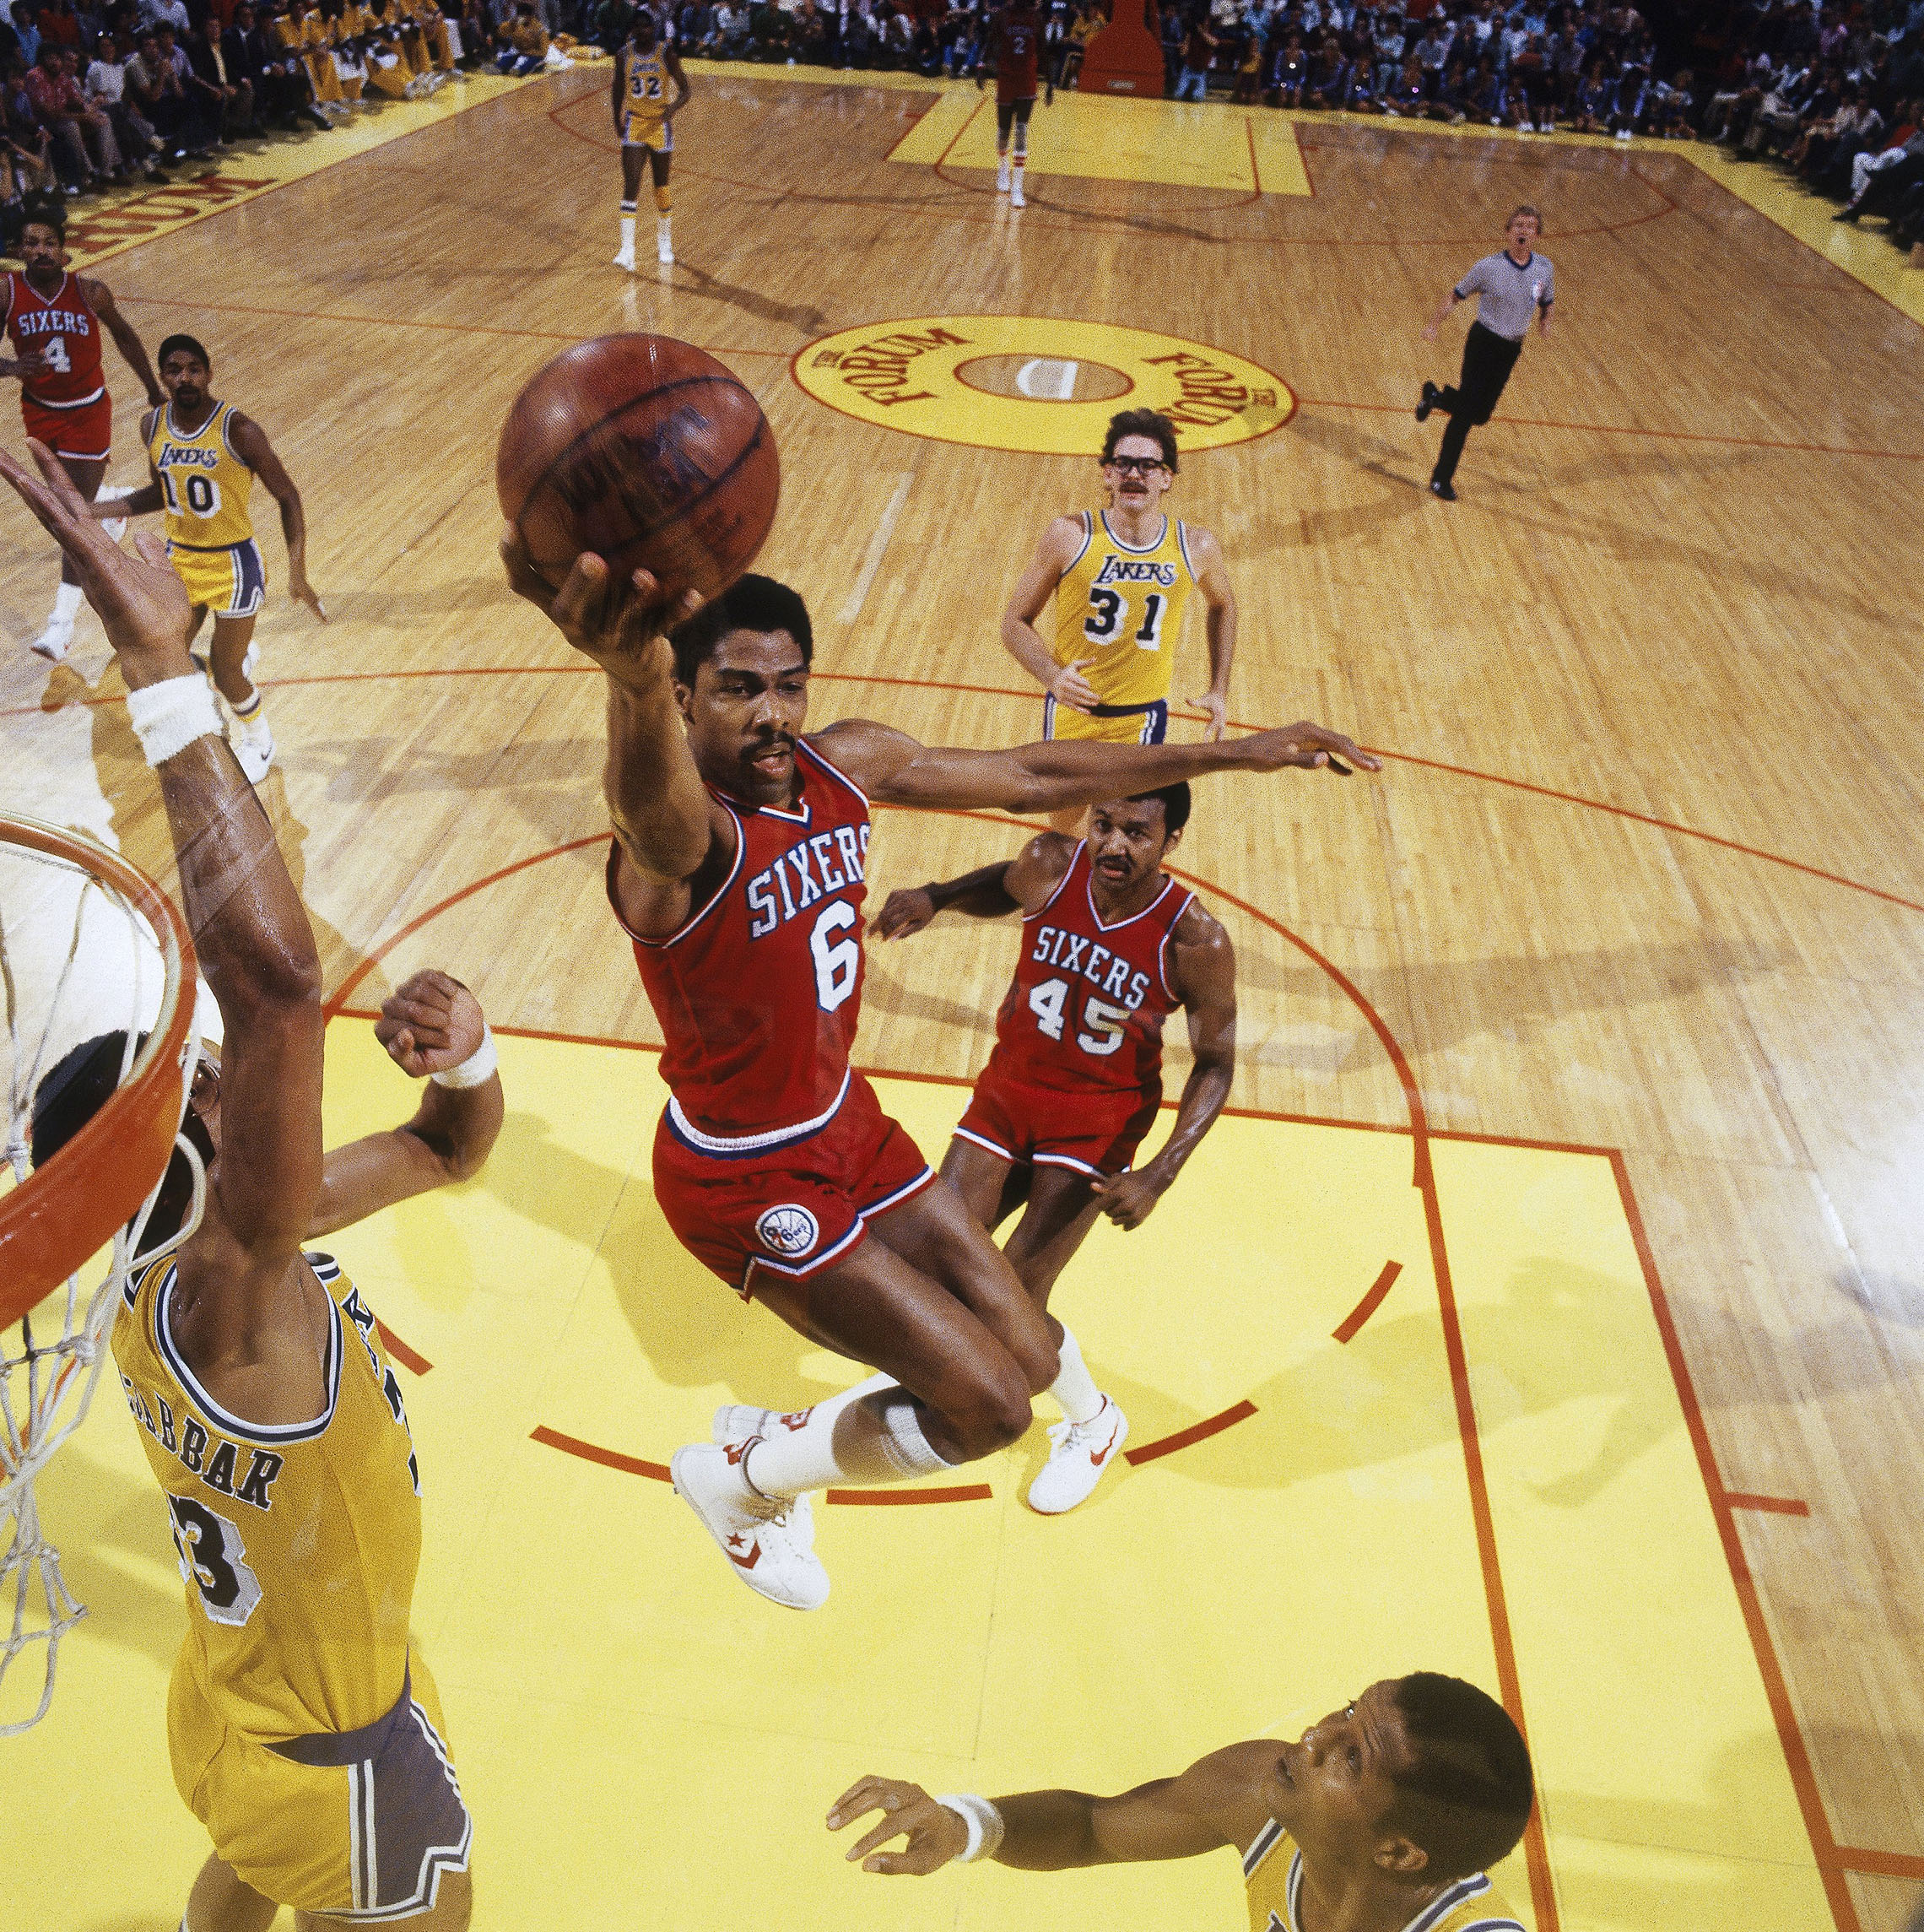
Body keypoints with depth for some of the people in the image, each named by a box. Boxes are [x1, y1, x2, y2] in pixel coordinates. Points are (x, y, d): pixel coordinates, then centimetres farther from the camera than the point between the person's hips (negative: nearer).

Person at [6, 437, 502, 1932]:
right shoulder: (221, 1295, -38)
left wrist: (466, 1057, -25)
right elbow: (276, 980, -57)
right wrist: (165, 670, -55)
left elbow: (449, 1152, -1)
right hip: (338, 1753, -7)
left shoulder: (218, 1249, -12)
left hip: (239, 1696, 7)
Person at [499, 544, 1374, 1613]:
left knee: (1028, 1361, 12)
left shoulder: (844, 763, -7)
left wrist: (1232, 753, 5)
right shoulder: (683, 832, -30)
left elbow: (1032, 775, 3)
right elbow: (657, 815, -57)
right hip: (744, 1179, -7)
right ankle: (737, 1475, 17)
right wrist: (634, 678, -80)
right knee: (987, 1408, -9)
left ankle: (772, 1442, 33)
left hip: (846, 1123, 8)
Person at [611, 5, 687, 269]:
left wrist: (672, 109, -27)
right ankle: (627, 250, -17)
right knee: (631, 186, -12)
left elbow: (685, 90, -8)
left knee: (661, 185, 12)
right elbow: (618, 88, 12)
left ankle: (664, 241, 32)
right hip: (634, 123, 0)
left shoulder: (667, 54, -8)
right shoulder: (624, 55, -2)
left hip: (660, 124, 0)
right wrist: (617, 121, 12)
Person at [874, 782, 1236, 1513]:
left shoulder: (1195, 942, -23)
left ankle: (1093, 1422, 22)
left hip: (1097, 1121, -4)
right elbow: (1004, 885, 11)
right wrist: (934, 897, -10)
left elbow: (1214, 1065, -11)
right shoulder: (1050, 865, -15)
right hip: (1008, 1089, 4)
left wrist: (1157, 1176, -22)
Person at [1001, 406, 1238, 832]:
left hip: (1143, 720, 0)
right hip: (1072, 709, 0)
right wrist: (1052, 675, -22)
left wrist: (1220, 691, 13)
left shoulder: (1196, 548, -5)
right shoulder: (1070, 536, -11)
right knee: (1066, 837, 14)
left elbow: (1222, 606, 18)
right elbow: (1015, 622, -4)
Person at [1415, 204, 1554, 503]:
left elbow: (1546, 302, 15)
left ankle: (1435, 396, 37)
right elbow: (1457, 295, -3)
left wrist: (1545, 321, -2)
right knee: (1466, 413, -8)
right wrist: (1434, 324, -7)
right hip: (1484, 342, -5)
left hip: (1511, 349, 5)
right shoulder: (1489, 267, -13)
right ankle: (1441, 478, 4)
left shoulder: (1544, 268, -2)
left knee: (1481, 413, 8)